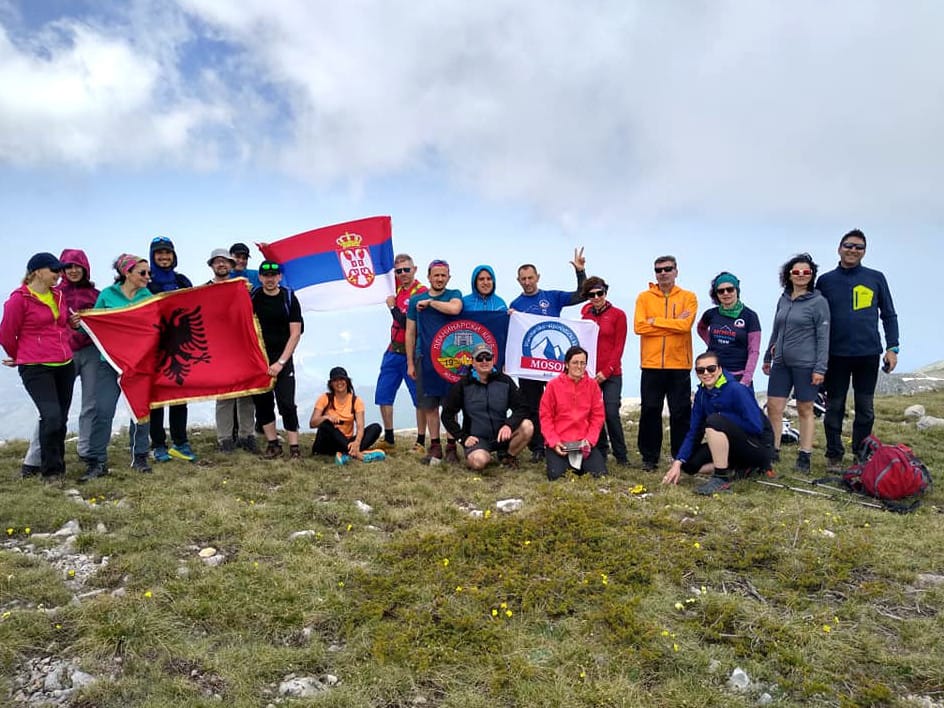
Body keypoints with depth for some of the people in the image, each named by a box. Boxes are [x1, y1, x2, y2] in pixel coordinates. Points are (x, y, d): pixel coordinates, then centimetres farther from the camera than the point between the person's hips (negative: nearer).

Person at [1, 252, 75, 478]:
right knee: (51, 416, -17)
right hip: (36, 369, -6)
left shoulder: (58, 295, 12)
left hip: (64, 366, 7)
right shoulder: (19, 299, -6)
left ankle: (58, 465, 23)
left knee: (61, 419, 10)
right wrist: (20, 357, 14)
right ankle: (51, 471, -3)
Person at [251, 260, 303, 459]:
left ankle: (294, 448, -3)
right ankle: (273, 444, 16)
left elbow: (295, 334, -7)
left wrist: (281, 362, -12)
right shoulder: (252, 296, 4)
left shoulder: (289, 299, -3)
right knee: (262, 402, 4)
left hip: (282, 357, -3)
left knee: (286, 403, -9)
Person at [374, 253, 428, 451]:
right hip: (393, 351, 8)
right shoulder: (399, 288, 8)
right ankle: (389, 439, 24)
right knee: (383, 394, 12)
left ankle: (421, 442, 9)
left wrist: (392, 307, -9)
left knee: (420, 398, 1)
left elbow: (409, 324, -21)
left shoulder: (421, 292, -14)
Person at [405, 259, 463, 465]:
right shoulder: (416, 300, 9)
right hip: (425, 358, 2)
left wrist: (429, 302, -12)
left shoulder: (454, 295, 3)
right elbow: (410, 333, 10)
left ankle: (451, 447, 8)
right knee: (429, 405, 6)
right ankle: (435, 446, 15)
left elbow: (455, 309, -24)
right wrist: (410, 363, 6)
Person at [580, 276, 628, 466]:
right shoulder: (585, 313, 8)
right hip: (590, 372, 3)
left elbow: (619, 346, -3)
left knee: (611, 413, -9)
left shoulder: (618, 315, 0)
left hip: (611, 374, -3)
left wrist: (607, 371, -9)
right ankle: (600, 451, 19)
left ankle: (621, 455, 5)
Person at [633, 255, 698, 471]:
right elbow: (639, 326, -9)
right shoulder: (644, 297, 6)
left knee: (681, 413, 5)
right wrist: (674, 324, -10)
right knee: (650, 412, 5)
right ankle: (649, 457, 15)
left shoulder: (688, 297, 4)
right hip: (651, 364, 1)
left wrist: (655, 320, -10)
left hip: (679, 365, -1)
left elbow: (685, 325, -13)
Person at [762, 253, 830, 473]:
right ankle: (773, 452, 15)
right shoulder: (783, 300, 10)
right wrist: (768, 357, 20)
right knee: (773, 407, 3)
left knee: (805, 410, 6)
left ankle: (804, 456, 16)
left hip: (805, 364, -5)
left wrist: (820, 368, -13)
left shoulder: (818, 302, -6)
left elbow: (823, 337, -8)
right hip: (781, 363, 5)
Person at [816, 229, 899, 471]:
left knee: (865, 408, 7)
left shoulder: (876, 278, 6)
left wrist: (892, 348, -1)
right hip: (836, 355, 0)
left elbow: (889, 315, 8)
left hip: (868, 354, 1)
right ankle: (834, 456, 12)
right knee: (834, 407, 4)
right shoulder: (826, 281, 5)